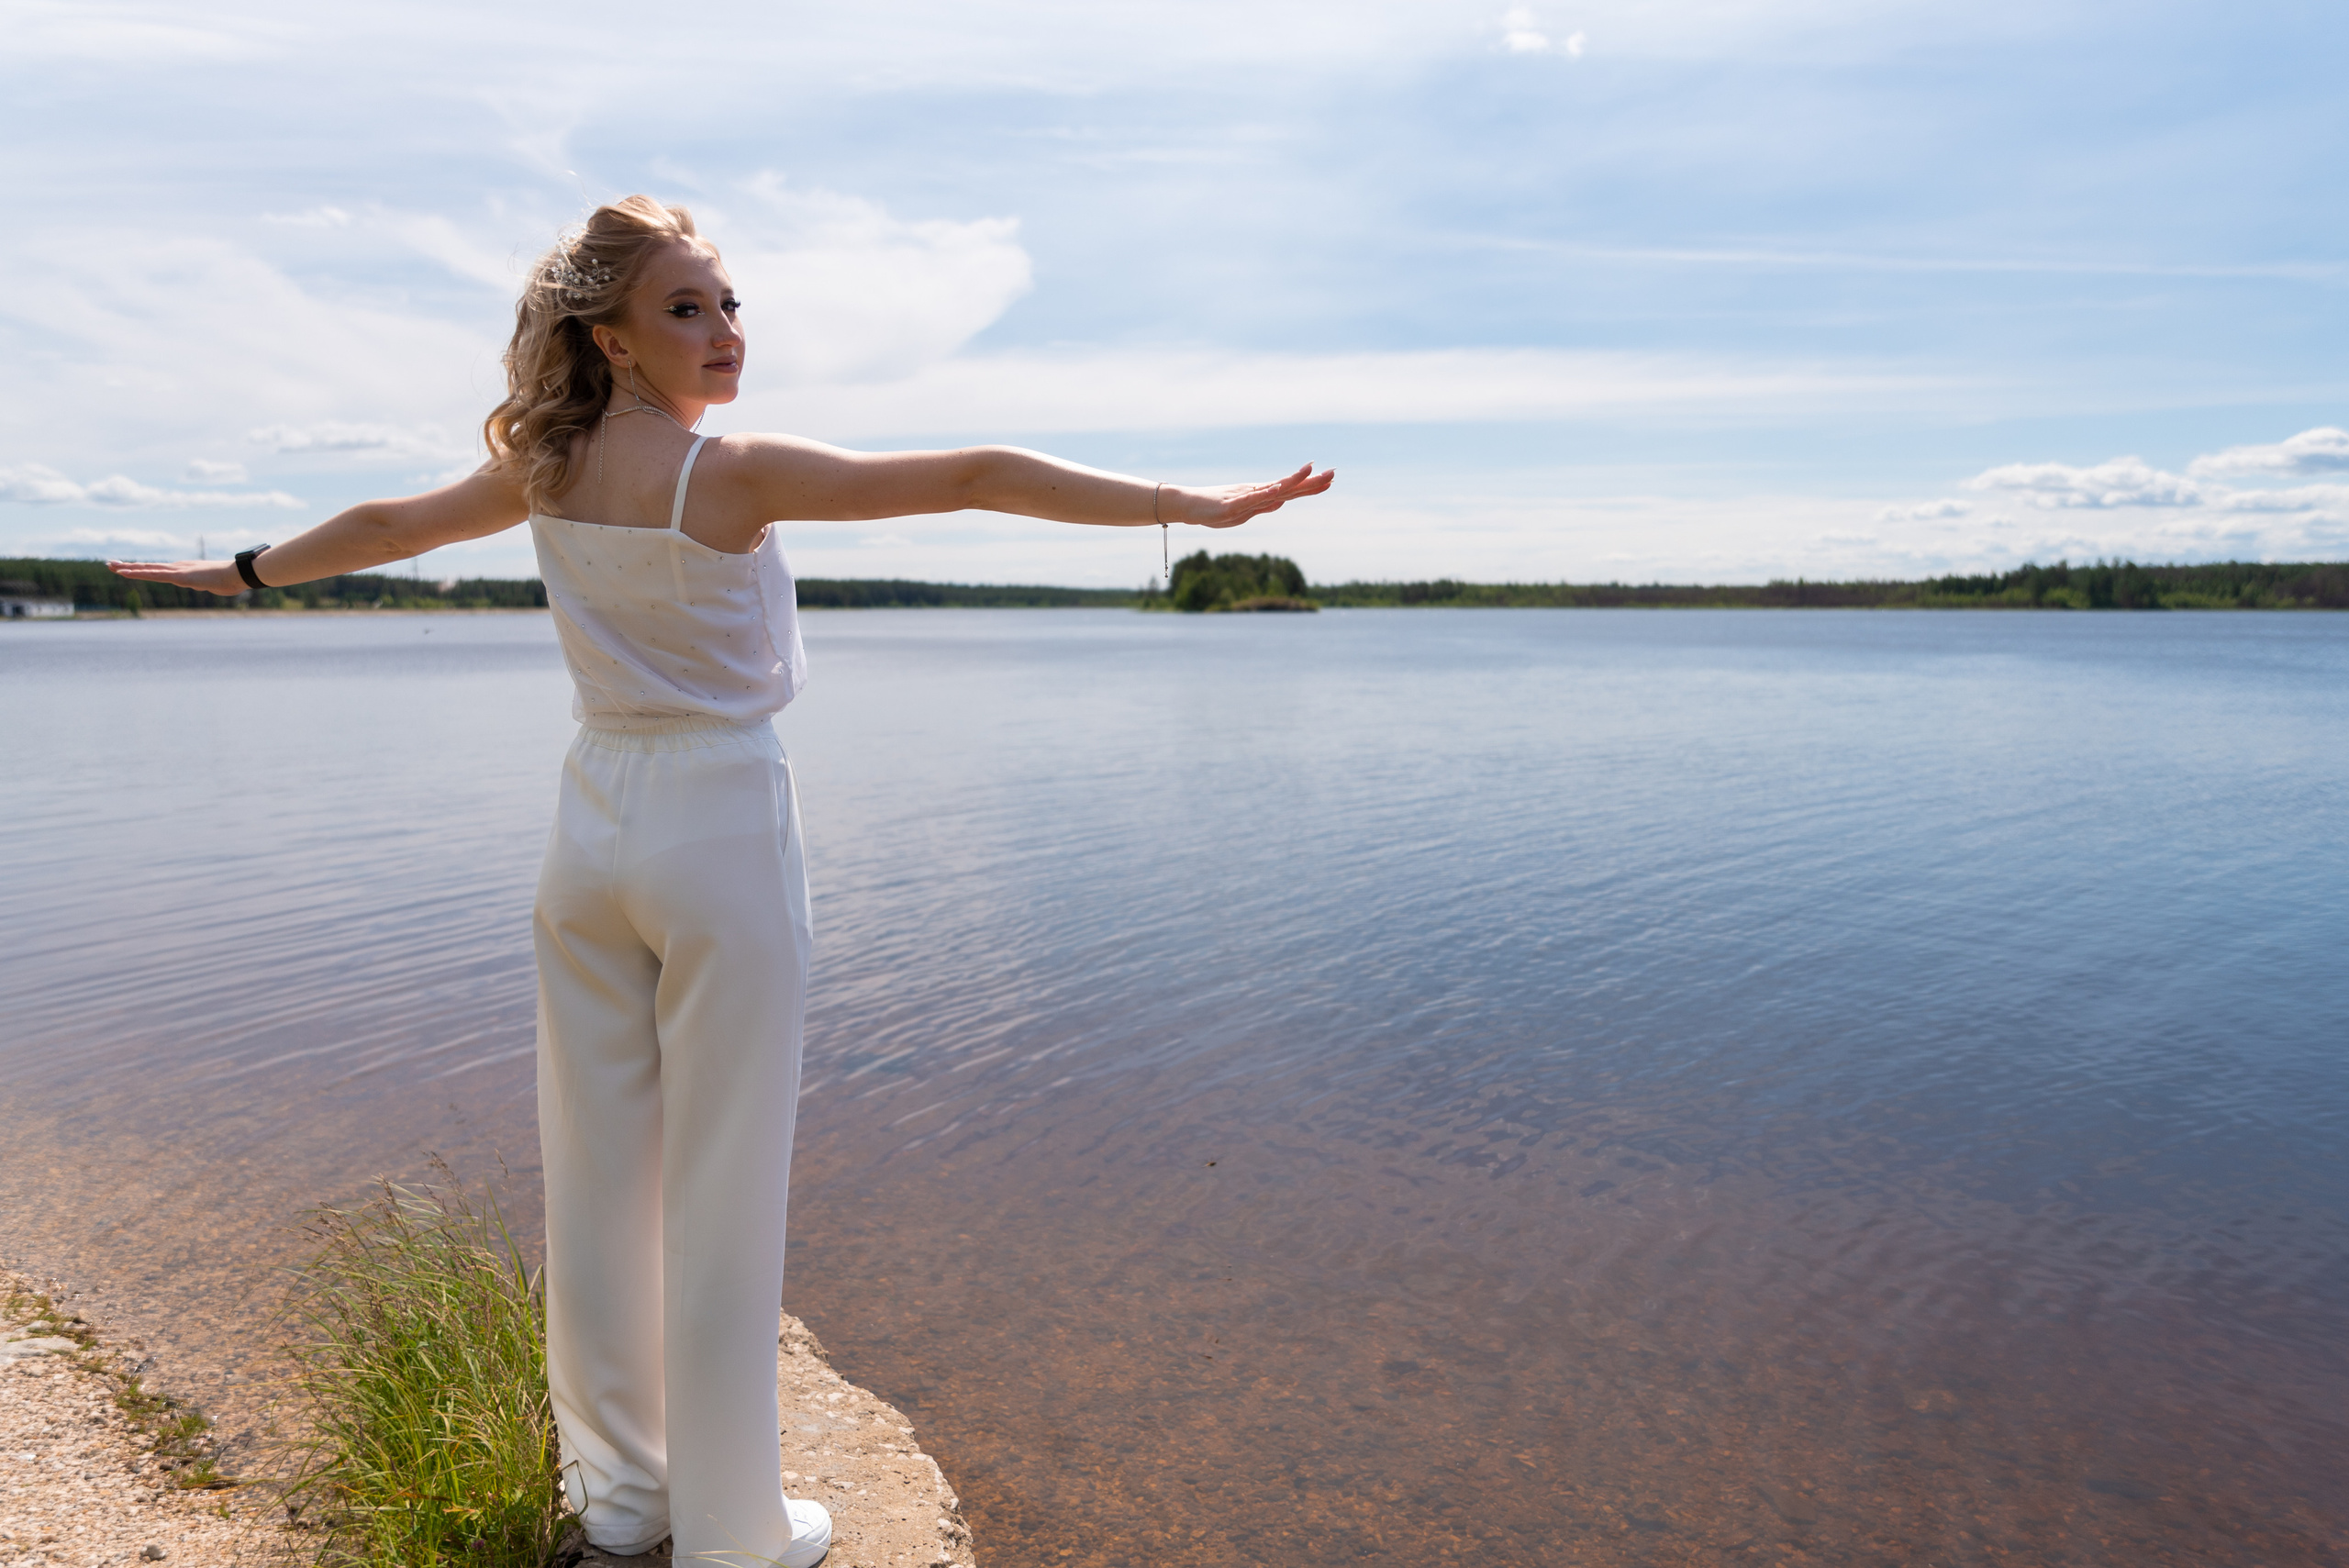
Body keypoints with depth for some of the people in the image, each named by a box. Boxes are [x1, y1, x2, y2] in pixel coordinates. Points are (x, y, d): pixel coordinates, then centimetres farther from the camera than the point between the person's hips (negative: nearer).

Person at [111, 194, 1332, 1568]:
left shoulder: (542, 469, 4)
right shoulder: (736, 475, -15)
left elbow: (390, 523, 21)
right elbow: (971, 477, -21)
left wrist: (244, 572, 40)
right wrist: (1194, 503, -22)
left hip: (594, 829, 7)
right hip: (722, 833, -6)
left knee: (597, 1173, 14)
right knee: (722, 1196, 4)